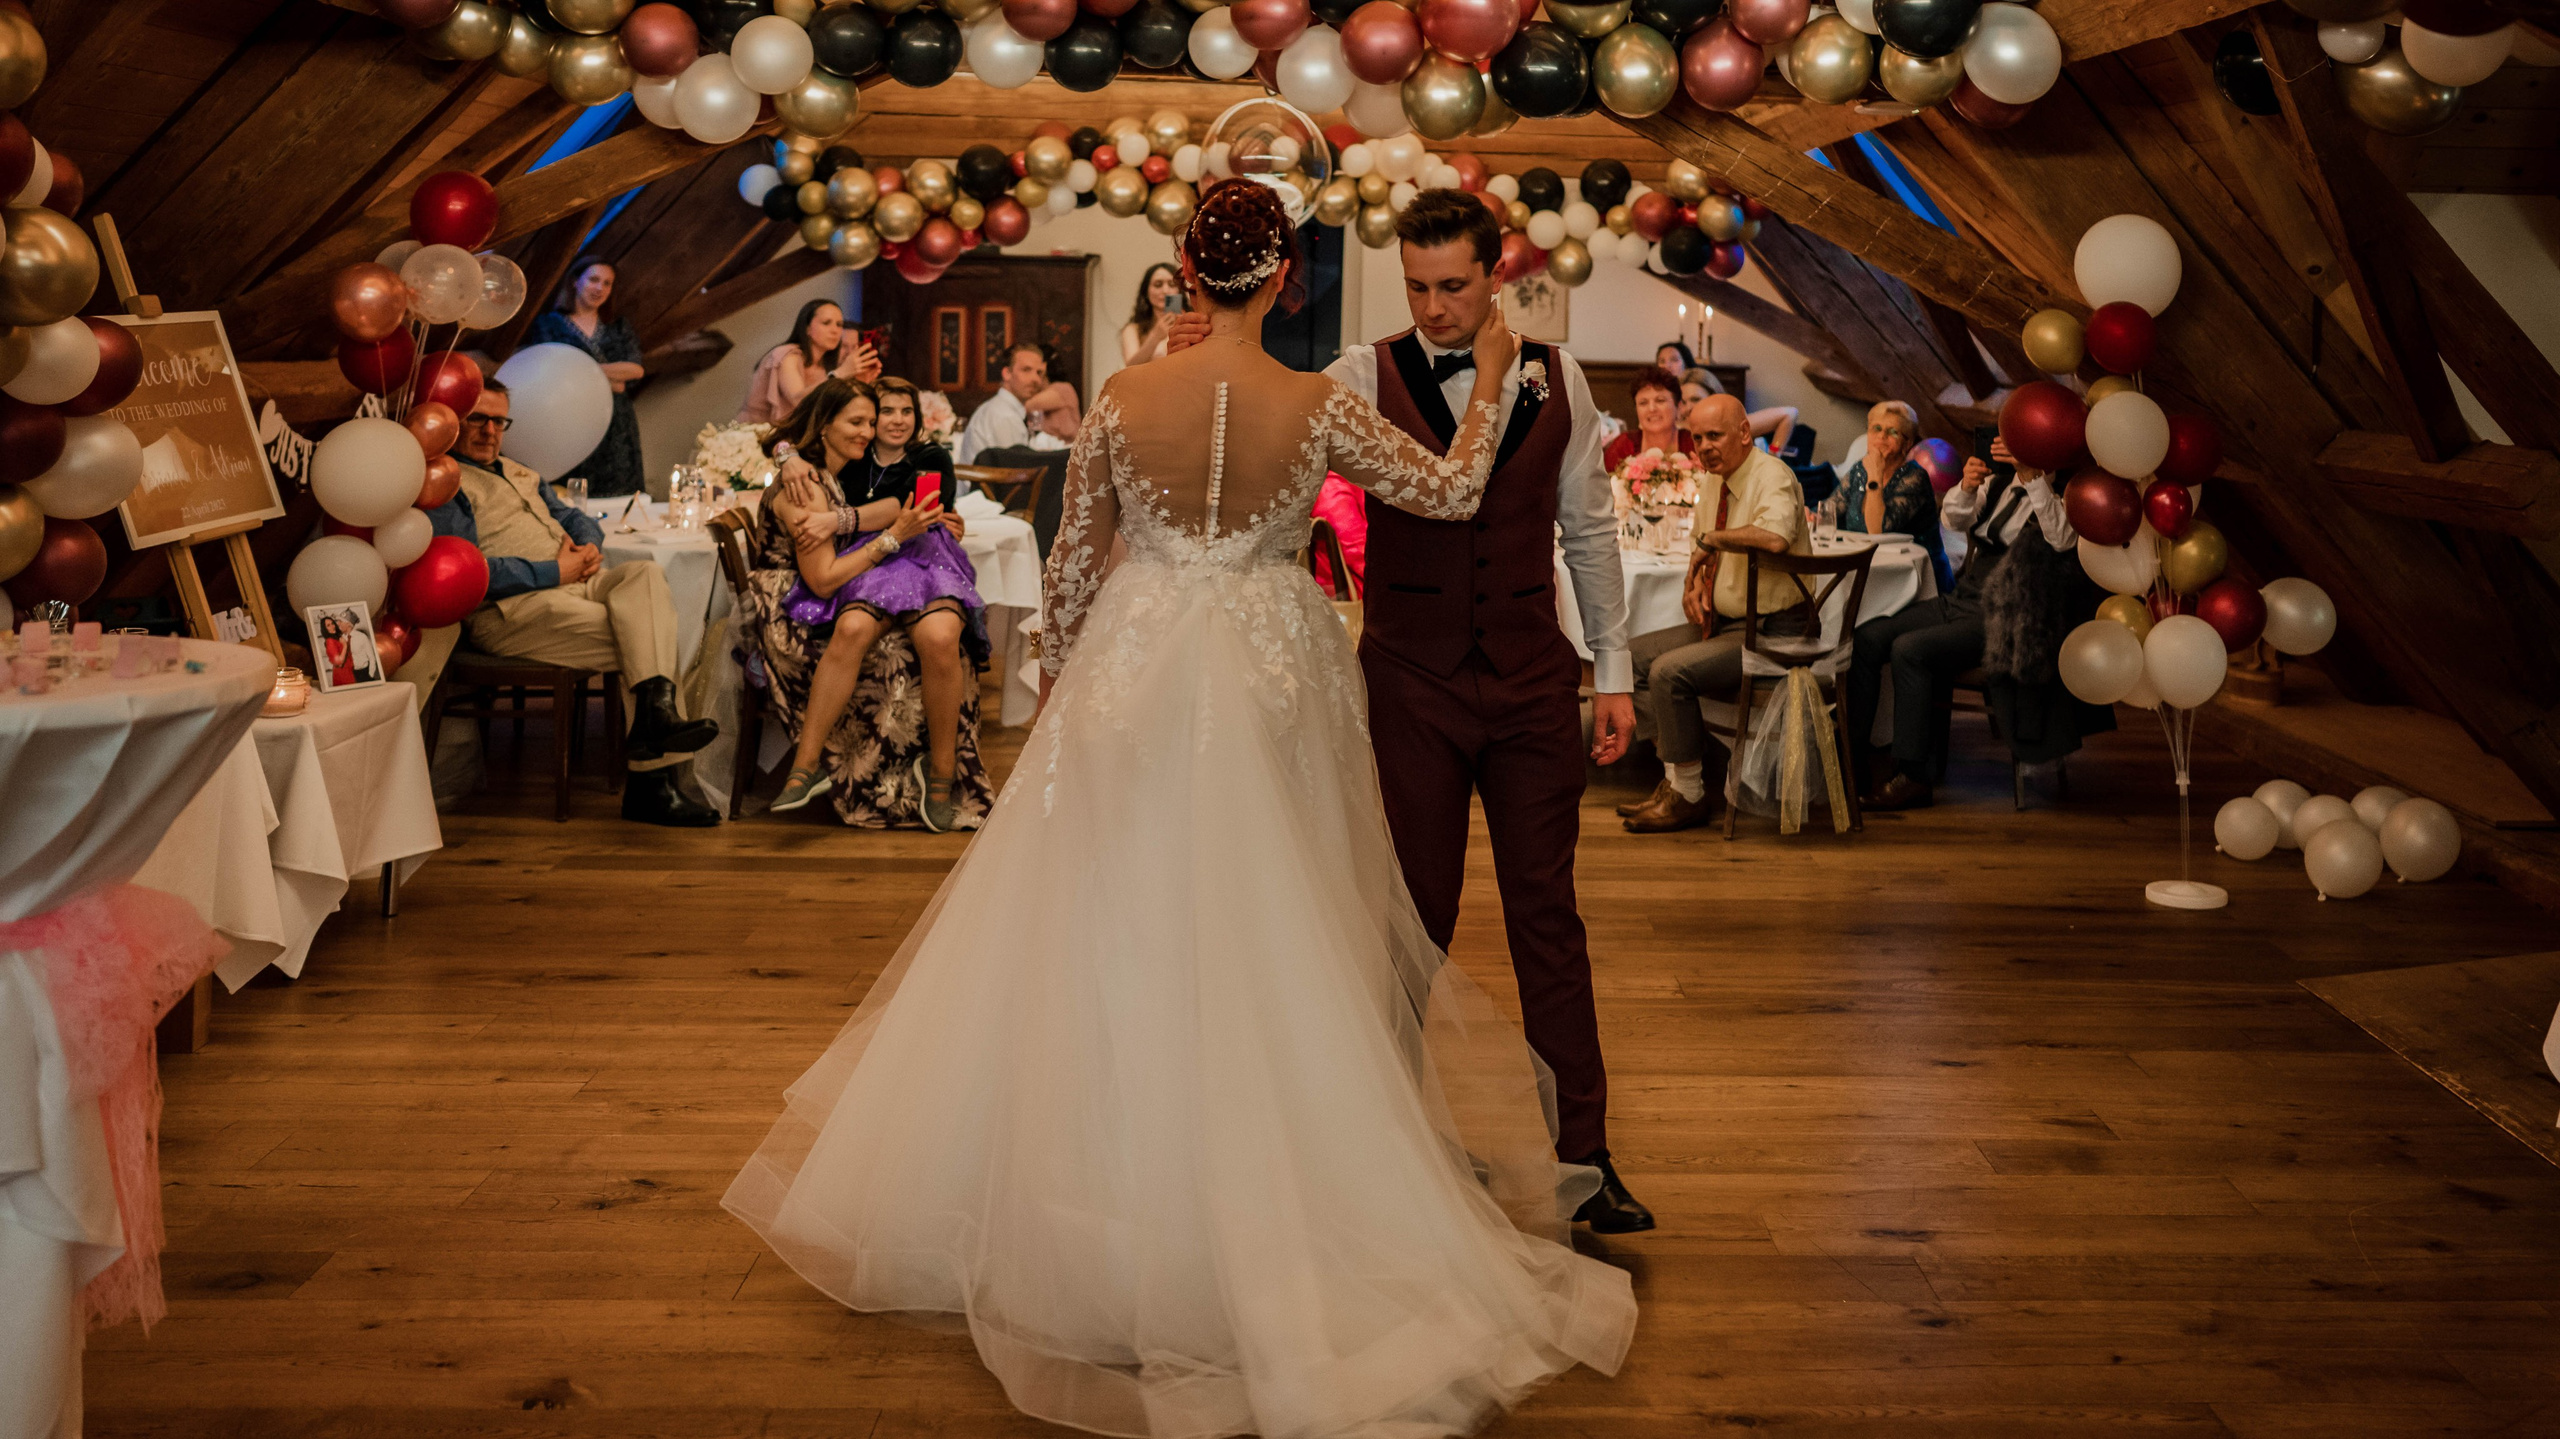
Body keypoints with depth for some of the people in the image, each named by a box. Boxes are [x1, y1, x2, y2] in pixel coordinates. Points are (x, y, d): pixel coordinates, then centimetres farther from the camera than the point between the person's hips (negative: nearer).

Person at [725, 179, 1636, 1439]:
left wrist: (1053, 677, 14)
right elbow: (1453, 494, 0)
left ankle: (1090, 1202, 25)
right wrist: (1488, 381, 13)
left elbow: (1074, 557, 0)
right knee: (1259, 945, 11)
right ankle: (1260, 1205, 20)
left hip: (1136, 677, 1)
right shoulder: (1317, 407, -11)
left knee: (1116, 934, 13)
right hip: (1268, 683, 0)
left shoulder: (1124, 398, -8)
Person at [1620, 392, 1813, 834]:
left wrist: (1711, 538, -24)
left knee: (1670, 671, -24)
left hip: (1774, 633, -10)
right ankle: (1676, 779, 4)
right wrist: (1693, 588, 2)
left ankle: (1690, 796, -8)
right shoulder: (1715, 486, 11)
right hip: (1725, 623, 10)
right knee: (1637, 655, 2)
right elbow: (1704, 553, 25)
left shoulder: (1772, 476, -17)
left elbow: (1775, 537, -40)